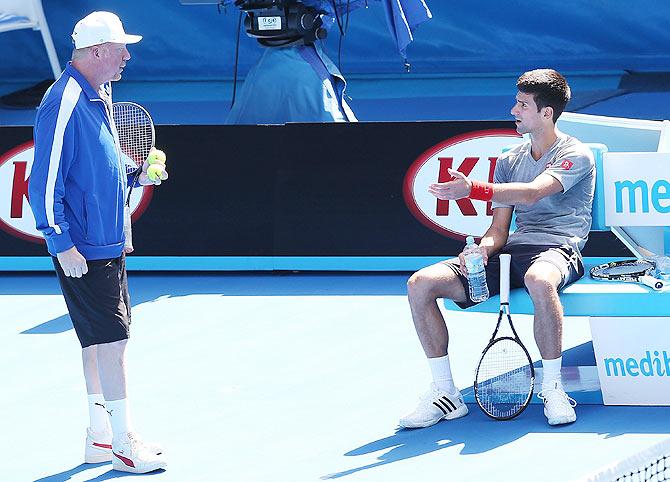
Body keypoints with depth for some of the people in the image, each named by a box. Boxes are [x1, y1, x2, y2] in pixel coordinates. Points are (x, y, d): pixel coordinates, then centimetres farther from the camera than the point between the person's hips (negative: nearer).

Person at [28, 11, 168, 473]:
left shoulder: (99, 97, 12)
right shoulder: (64, 104, -18)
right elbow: (44, 183, -19)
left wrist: (136, 175, 7)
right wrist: (61, 243, -20)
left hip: (108, 244, 10)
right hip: (83, 250, -10)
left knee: (101, 338, 13)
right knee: (112, 339, -9)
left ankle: (100, 435, 20)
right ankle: (123, 443, -5)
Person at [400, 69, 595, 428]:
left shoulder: (576, 156, -2)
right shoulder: (509, 162, 19)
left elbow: (532, 193, -21)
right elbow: (499, 229, 15)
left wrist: (472, 190, -34)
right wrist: (482, 249, -10)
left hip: (556, 249, -6)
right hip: (510, 251, 6)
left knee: (538, 279, -46)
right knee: (420, 284, -13)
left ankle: (552, 388, -29)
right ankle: (444, 393, -9)